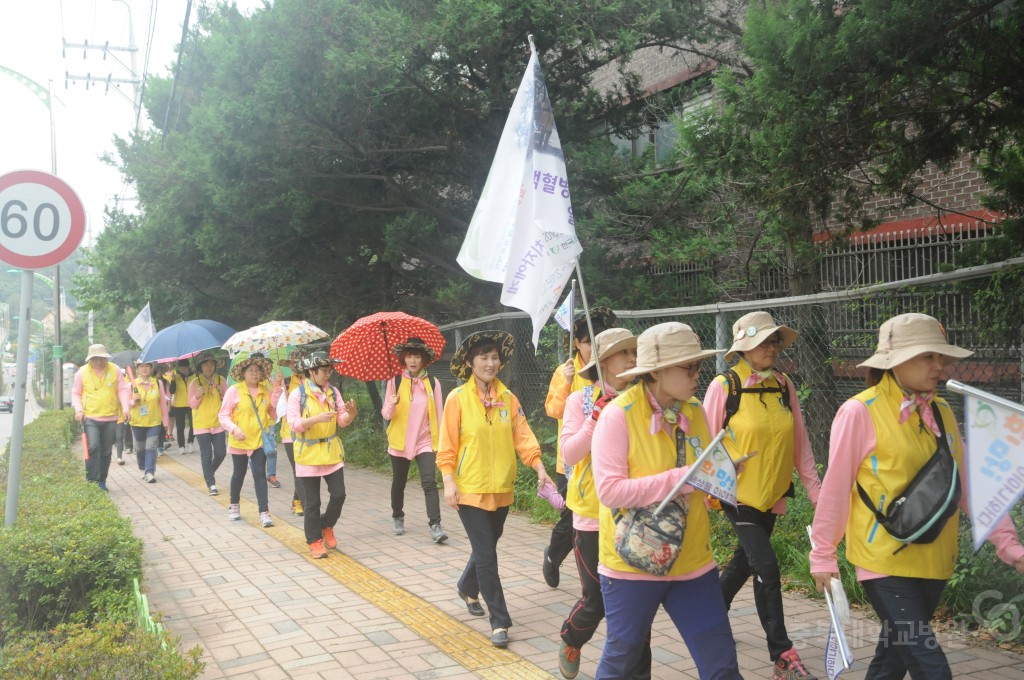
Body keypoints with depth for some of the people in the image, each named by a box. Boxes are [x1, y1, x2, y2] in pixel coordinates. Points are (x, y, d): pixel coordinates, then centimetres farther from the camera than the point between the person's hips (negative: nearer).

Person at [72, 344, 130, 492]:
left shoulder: (115, 370, 3)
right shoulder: (82, 372, 2)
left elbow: (122, 390, 7)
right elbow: (75, 393, 10)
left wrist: (125, 407, -6)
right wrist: (78, 409, -6)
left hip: (110, 418, 2)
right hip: (90, 417, -2)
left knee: (106, 452, 9)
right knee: (93, 448, -17)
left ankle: (102, 482, 20)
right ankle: (91, 481, -11)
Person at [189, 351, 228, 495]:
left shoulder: (221, 380, 3)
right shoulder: (195, 382, -2)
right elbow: (192, 404, 0)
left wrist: (222, 394, -14)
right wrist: (197, 396, -19)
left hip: (218, 423, 2)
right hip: (201, 424, -2)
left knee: (221, 453, 4)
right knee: (207, 455, -3)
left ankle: (209, 473, 32)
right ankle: (211, 484, 5)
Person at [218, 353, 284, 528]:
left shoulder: (266, 390, 1)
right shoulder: (234, 391, -9)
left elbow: (274, 414, -1)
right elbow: (223, 415, -7)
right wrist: (234, 428, -25)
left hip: (259, 440, 1)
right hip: (239, 441, -1)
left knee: (260, 474, -5)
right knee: (239, 474, 15)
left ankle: (264, 512, -4)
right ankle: (234, 506, 37)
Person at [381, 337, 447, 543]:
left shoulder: (433, 383, -2)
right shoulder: (395, 381, -3)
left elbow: (438, 416, 3)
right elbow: (386, 414, -4)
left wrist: (440, 443, 2)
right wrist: (392, 404, -26)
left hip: (425, 442, -1)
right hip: (400, 442, 1)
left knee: (430, 482, -15)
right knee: (398, 484, 15)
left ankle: (435, 526, -15)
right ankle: (397, 518, 37)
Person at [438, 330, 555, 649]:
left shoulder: (508, 398, 3)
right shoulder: (457, 398, -8)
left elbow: (522, 436, -1)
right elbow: (447, 445, -8)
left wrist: (539, 468, -12)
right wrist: (449, 481, -14)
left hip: (501, 489, 5)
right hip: (470, 489, -4)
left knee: (486, 548, 19)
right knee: (486, 555, -4)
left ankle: (468, 588, 47)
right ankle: (500, 621, 4)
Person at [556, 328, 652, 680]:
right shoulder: (580, 401, -4)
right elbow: (569, 454, -13)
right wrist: (598, 416, -20)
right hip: (593, 517, -2)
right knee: (596, 600, 6)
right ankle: (570, 641, 38)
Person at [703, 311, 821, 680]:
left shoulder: (784, 385, 2)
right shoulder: (724, 386, -11)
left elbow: (799, 442, 6)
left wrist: (815, 489, 4)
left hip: (772, 493, 5)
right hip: (738, 493, -5)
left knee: (744, 562, 16)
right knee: (767, 567, -8)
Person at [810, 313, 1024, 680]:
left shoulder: (942, 413, 6)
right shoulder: (860, 412, -14)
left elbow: (969, 484, 7)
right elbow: (835, 488, -9)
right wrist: (823, 555, -6)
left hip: (932, 561, 6)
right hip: (885, 560, -6)